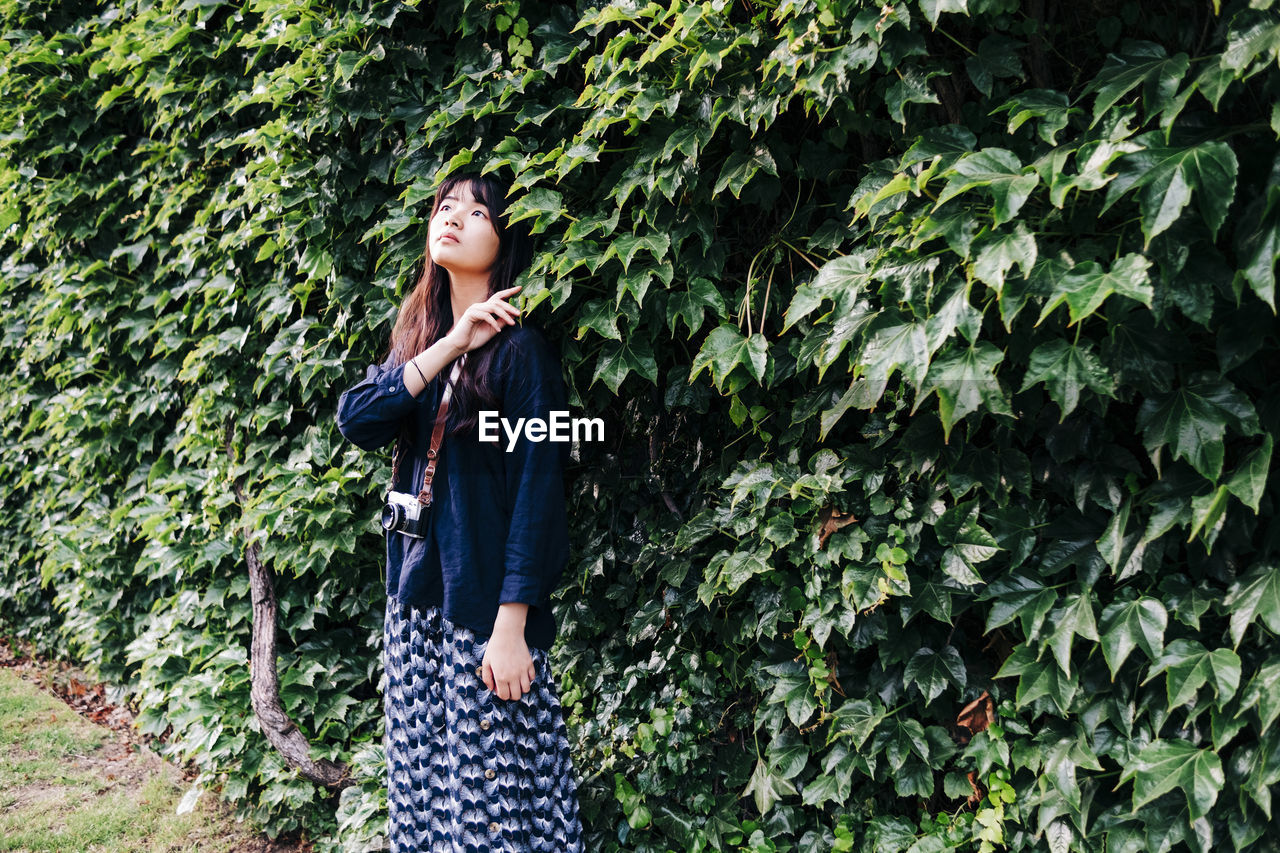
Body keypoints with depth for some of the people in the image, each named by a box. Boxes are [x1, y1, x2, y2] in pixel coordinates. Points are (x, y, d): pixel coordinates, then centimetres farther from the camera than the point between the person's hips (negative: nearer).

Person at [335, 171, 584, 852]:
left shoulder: (520, 347, -9)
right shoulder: (419, 339, 11)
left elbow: (537, 488, -13)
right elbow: (355, 419, -5)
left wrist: (511, 625, -17)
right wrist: (451, 345, -14)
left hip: (486, 600, -7)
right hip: (417, 598, 7)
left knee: (492, 796, -1)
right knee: (422, 785, 13)